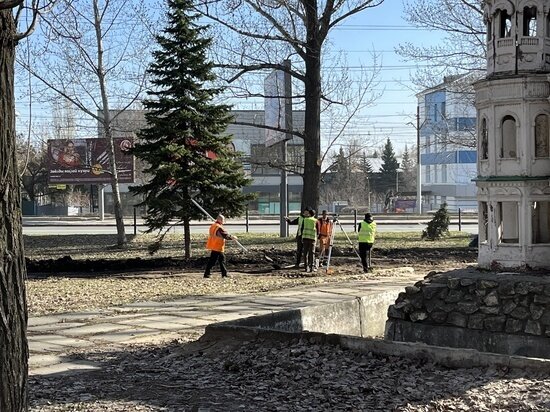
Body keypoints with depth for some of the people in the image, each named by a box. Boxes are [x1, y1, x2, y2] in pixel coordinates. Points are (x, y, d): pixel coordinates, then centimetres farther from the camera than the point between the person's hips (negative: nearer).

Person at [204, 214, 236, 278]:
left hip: (213, 246, 10)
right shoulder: (219, 228, -19)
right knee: (212, 261, -5)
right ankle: (206, 274, -3)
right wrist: (233, 237, -2)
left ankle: (224, 273, 18)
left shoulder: (213, 226, 11)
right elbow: (226, 235, -18)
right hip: (217, 247, -10)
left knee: (222, 259, 15)